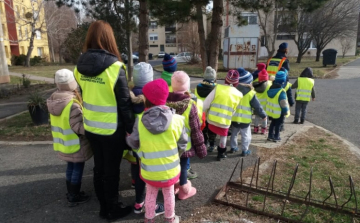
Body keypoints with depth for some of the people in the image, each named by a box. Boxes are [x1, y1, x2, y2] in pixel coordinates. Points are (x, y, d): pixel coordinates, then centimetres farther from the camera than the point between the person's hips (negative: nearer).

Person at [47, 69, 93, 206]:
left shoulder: (54, 102, 3)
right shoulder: (72, 104, -25)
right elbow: (78, 126, -26)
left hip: (63, 143, 8)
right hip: (75, 144, -8)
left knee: (71, 166, 20)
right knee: (78, 168, 6)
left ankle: (70, 192, 33)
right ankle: (74, 197, 18)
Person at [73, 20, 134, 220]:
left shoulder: (80, 66, 0)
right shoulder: (115, 67, -19)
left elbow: (84, 95, 10)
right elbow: (124, 103, -15)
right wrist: (130, 128, -5)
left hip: (90, 127, 6)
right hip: (112, 129, -6)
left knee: (98, 168, 18)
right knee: (111, 171, 9)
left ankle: (103, 207, 35)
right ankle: (113, 209, 27)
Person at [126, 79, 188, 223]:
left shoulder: (140, 121, -19)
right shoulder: (176, 120, -18)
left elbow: (133, 143, -7)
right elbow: (182, 145, -7)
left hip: (149, 171, 0)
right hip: (170, 169, 0)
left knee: (150, 194, 25)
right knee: (169, 193, 24)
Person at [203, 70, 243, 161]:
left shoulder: (218, 87, -7)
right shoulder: (239, 95, -2)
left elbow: (206, 104, -8)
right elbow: (234, 111, 1)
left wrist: (206, 113, 7)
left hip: (212, 118, 0)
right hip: (225, 122, 0)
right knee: (223, 136, 22)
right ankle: (221, 154, 33)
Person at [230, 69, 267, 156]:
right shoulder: (251, 93, -14)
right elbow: (257, 106, -9)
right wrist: (263, 115, 5)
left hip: (234, 118, 5)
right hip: (245, 120, -5)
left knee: (234, 134, 22)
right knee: (246, 135, 11)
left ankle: (233, 148, 32)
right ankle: (244, 151, 17)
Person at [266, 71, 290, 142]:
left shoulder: (271, 88, -3)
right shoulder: (281, 91, -26)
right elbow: (283, 103, -23)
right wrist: (286, 111, -12)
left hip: (270, 110, 7)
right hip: (279, 112, -7)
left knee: (273, 123, 23)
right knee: (278, 124, 12)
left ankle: (270, 136, 30)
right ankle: (276, 137, 23)